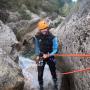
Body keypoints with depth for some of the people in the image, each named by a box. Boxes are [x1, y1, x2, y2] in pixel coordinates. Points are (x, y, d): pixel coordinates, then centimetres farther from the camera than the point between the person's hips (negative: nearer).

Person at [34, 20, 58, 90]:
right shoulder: (37, 36, -12)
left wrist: (48, 55, -27)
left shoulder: (52, 37, -20)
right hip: (41, 57, 1)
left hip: (50, 57, -1)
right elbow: (37, 46, 3)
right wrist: (37, 55, -2)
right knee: (40, 74, 3)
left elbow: (55, 49, -14)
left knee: (53, 72, 14)